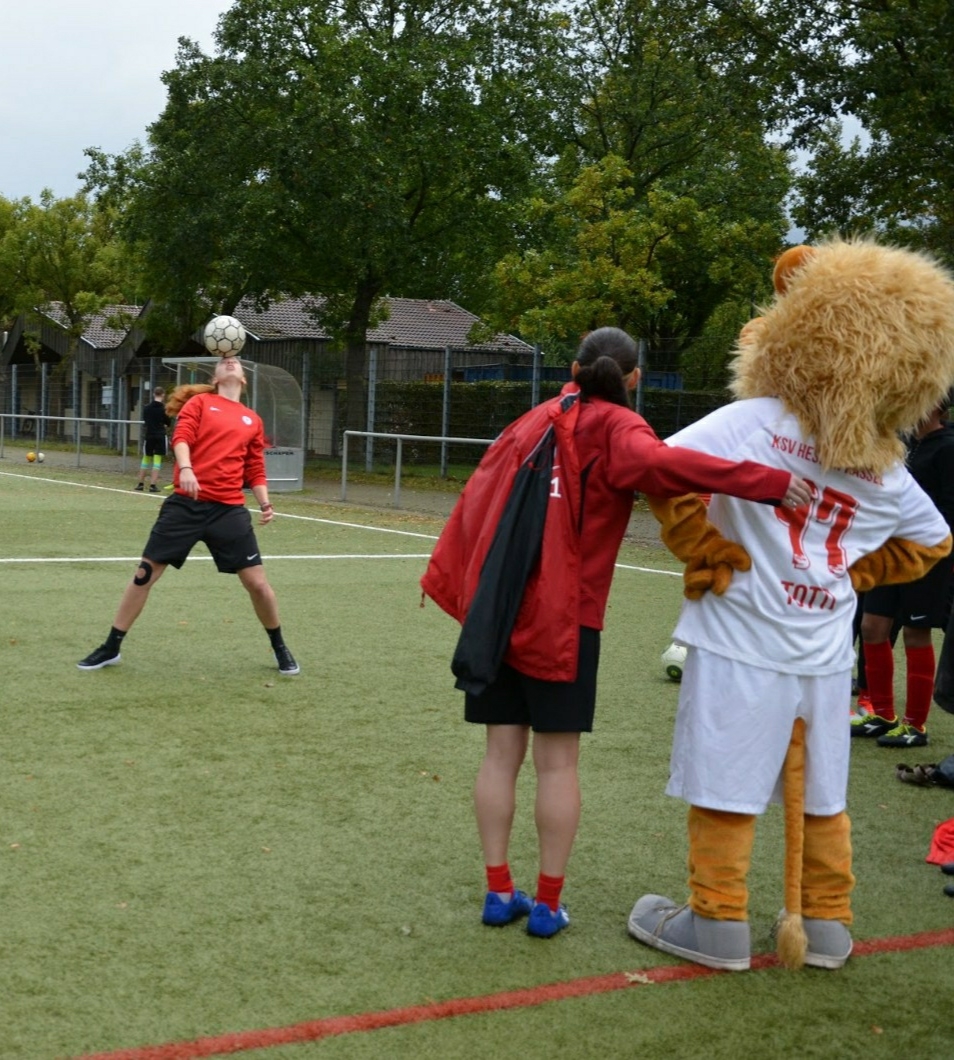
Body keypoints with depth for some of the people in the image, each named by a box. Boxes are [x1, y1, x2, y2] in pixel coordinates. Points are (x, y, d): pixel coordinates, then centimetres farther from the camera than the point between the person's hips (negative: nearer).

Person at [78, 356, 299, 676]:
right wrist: (185, 469, -25)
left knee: (257, 582, 0)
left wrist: (265, 503, 2)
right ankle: (110, 648, 14)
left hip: (229, 509, 2)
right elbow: (181, 437, -7)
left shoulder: (253, 420, 15)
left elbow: (255, 470, 16)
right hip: (186, 502, -2)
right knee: (145, 573, 1)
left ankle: (280, 648, 23)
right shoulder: (199, 402, 7)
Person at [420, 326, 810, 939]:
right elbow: (653, 461, -28)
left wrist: (450, 580, 17)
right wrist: (767, 481, -32)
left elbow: (478, 496, 12)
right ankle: (548, 904, 10)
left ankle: (499, 892, 16)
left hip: (499, 611, 5)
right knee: (557, 763, 4)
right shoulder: (615, 428, -5)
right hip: (564, 618, -5)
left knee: (502, 755, 10)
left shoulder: (538, 420, 11)